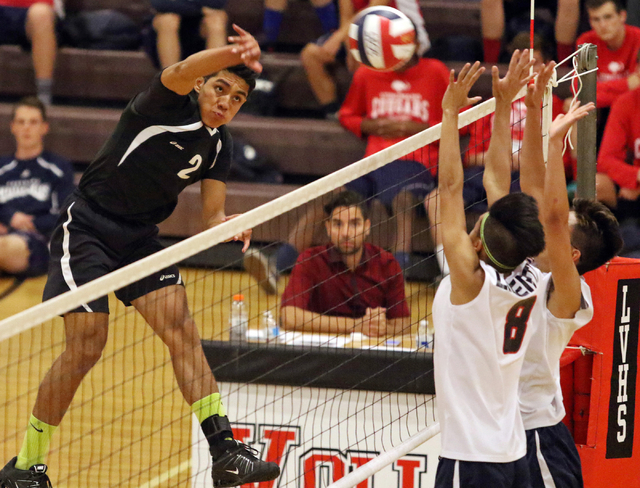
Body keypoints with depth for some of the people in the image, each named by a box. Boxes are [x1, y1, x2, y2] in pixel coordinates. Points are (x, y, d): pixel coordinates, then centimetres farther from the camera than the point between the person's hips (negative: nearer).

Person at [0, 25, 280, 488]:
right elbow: (181, 72, -39)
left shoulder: (219, 145, 5)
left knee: (182, 330, -9)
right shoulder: (169, 106, -16)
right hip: (86, 228, -7)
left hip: (140, 238, 7)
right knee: (87, 345, -12)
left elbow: (212, 216, 6)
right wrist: (234, 53, -59)